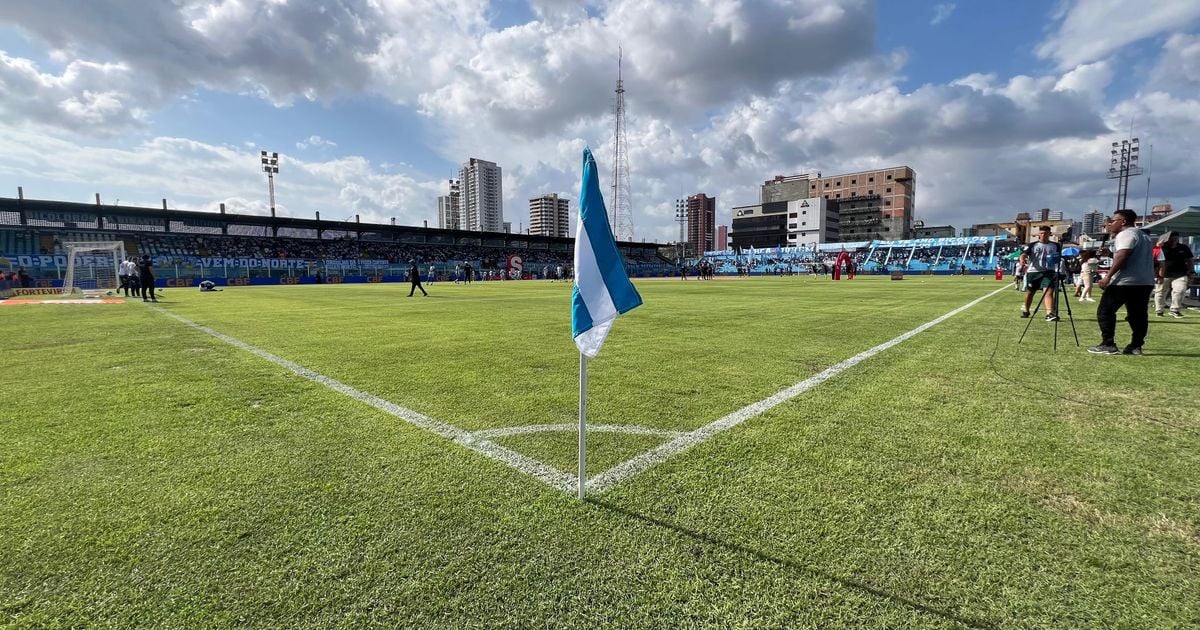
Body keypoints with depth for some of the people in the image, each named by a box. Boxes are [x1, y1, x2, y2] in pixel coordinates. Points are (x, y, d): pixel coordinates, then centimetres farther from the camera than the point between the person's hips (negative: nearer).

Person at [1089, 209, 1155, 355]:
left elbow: (1122, 256, -21)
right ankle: (1136, 346, 9)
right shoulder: (1144, 236, 23)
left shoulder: (1125, 234, -9)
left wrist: (1108, 276, -22)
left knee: (1105, 311, -3)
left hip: (1124, 282, -10)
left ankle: (1108, 345, -5)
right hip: (1145, 282, 10)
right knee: (1138, 314, 9)